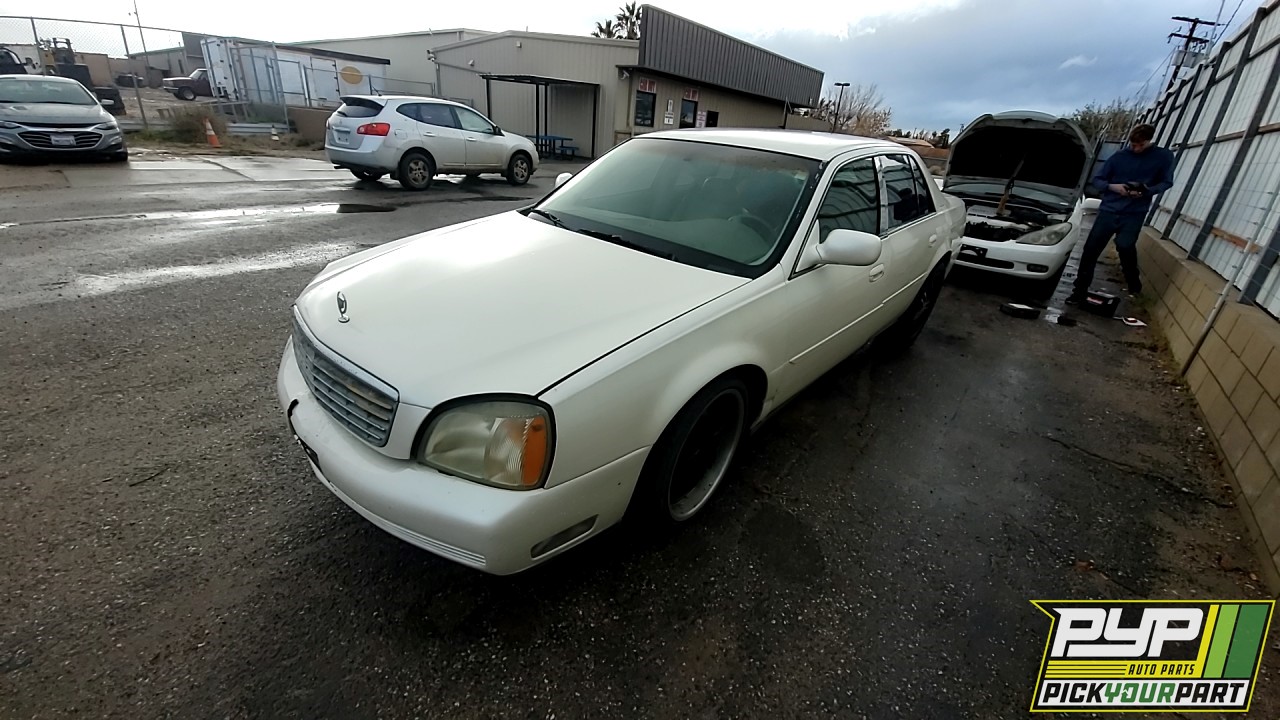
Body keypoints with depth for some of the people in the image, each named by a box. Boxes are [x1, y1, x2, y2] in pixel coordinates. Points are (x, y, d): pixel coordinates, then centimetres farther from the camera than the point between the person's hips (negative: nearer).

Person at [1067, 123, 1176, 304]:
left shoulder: (1164, 156, 4)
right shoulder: (1119, 157, 5)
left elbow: (1166, 182, 8)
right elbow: (1097, 180, 8)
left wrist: (1146, 191, -12)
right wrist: (1112, 186, -13)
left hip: (1134, 213, -1)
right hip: (1109, 210, 1)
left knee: (1125, 246, -20)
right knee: (1091, 249, -4)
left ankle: (1133, 280, 8)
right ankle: (1081, 290, 5)